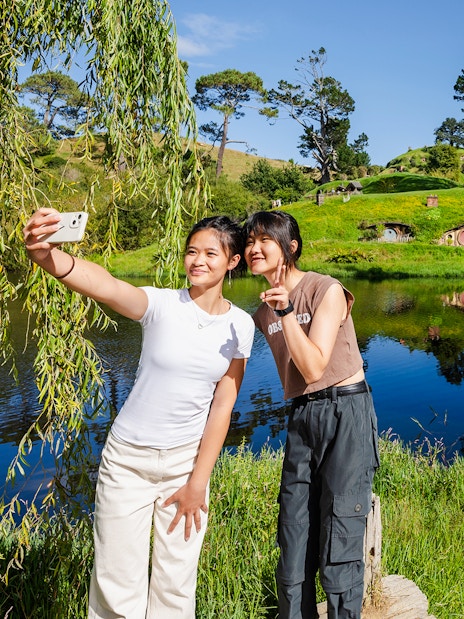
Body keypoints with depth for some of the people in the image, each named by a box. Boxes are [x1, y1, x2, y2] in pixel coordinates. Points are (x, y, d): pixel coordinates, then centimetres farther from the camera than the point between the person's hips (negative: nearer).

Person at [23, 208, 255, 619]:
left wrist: (198, 482, -4)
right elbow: (106, 286, -37)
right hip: (128, 460, -2)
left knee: (176, 585, 13)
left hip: (188, 460, 2)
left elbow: (222, 406, -3)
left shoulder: (240, 325, -5)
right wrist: (50, 256, -57)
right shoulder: (162, 305, -15)